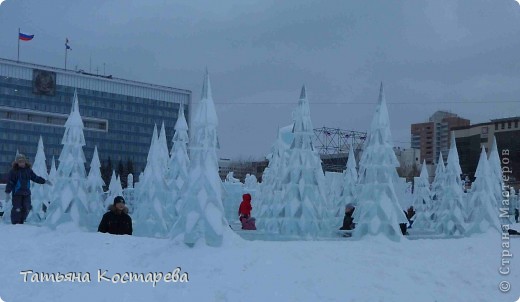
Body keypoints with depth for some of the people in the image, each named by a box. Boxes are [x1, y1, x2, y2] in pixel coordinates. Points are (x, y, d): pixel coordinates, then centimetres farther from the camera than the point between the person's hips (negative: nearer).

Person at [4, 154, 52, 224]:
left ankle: (21, 222, 18)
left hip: (26, 193, 5)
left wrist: (44, 181, 9)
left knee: (26, 209, 5)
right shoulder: (13, 171, -5)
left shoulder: (28, 170, 8)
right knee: (17, 209, -8)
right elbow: (10, 183, -9)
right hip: (17, 193, -5)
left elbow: (35, 178, 15)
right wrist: (7, 193, -14)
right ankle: (15, 223, 2)